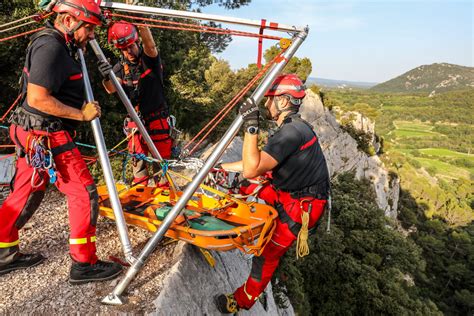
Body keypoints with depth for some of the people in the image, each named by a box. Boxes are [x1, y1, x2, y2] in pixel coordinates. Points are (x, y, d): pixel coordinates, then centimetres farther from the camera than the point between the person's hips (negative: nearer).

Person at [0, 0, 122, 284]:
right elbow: (37, 99, -23)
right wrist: (81, 114, -17)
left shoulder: (60, 46, 15)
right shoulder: (50, 46, -16)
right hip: (48, 136, -10)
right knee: (85, 192, -5)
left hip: (35, 136, 10)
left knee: (27, 194, 17)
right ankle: (84, 263, 5)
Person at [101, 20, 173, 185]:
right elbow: (111, 89, -14)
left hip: (157, 118, -3)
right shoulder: (121, 67, 2)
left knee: (162, 156, 3)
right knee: (137, 156, 11)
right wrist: (106, 78, -36)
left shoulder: (150, 59, -7)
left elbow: (150, 46, -30)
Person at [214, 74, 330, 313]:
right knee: (243, 191, 13)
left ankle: (242, 301, 17)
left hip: (300, 207, -10)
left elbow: (251, 170, -32)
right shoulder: (292, 127, 7)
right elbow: (257, 161, 11)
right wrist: (220, 167, 13)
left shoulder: (293, 131, -26)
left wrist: (251, 125, -31)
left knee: (267, 255, 0)